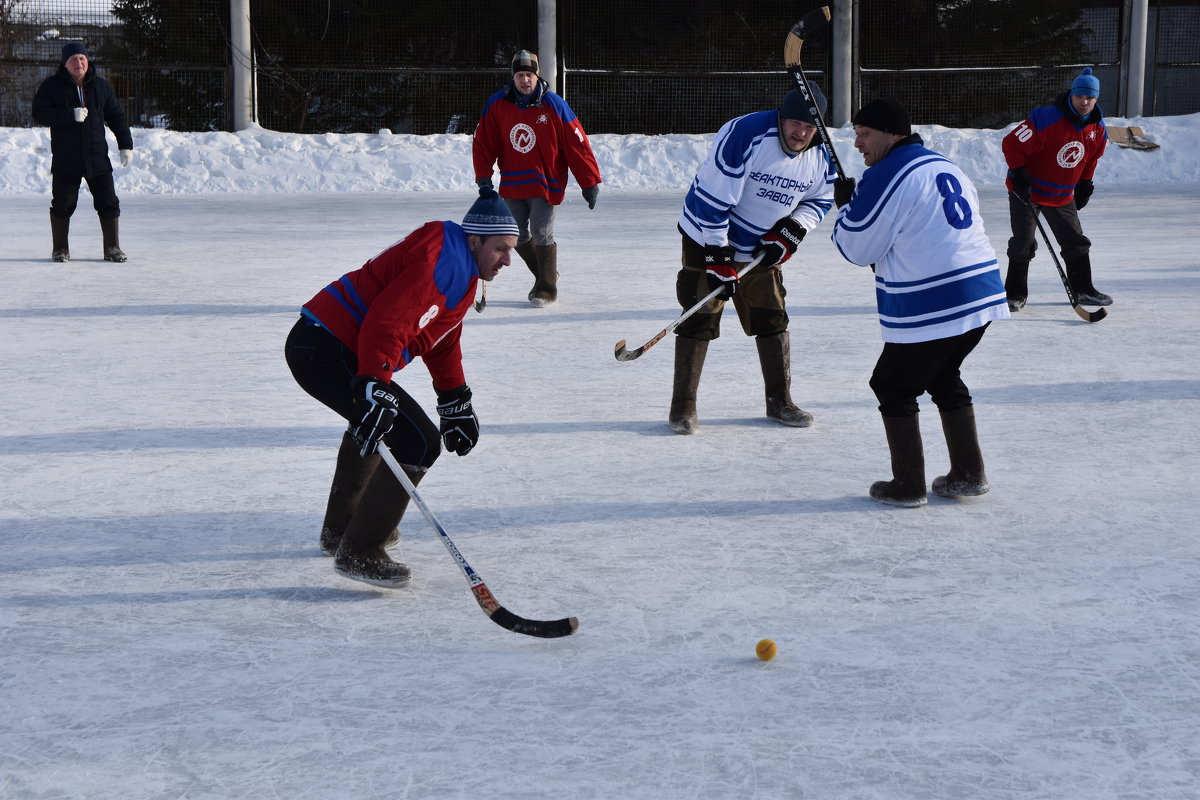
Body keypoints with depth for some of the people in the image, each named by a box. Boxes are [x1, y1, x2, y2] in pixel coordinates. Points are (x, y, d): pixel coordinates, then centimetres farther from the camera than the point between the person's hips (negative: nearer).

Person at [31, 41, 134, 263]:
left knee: (108, 203, 1)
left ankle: (112, 248, 11)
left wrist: (125, 145, 5)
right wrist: (71, 115, -21)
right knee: (63, 203, 2)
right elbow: (40, 114, -10)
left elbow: (116, 117, 12)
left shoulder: (102, 86, 8)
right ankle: (60, 249, 15)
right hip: (65, 160, -2)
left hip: (98, 157, 2)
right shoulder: (52, 86, 0)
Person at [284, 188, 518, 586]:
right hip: (326, 352, -11)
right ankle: (358, 553, -5)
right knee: (418, 441, -14)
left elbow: (441, 342, 29)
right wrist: (375, 392, -34)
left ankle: (340, 529, 49)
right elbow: (384, 325, -28)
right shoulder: (437, 261, -17)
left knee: (373, 420, 35)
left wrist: (456, 404, 30)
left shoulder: (462, 270, 17)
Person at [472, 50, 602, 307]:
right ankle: (545, 275, 32)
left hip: (545, 183, -4)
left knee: (541, 234, -9)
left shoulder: (553, 105, -12)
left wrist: (589, 182, -11)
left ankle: (547, 289, 5)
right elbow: (483, 141, 4)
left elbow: (576, 144, -10)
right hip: (512, 185, 4)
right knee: (519, 237, 10)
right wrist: (483, 177, -6)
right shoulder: (497, 105, -3)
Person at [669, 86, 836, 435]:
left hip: (763, 248, 6)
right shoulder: (744, 135, -28)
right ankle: (683, 406, 1)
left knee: (771, 318, 8)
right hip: (708, 238, -6)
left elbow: (820, 198, 11)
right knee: (700, 318, -8)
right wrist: (718, 257, -25)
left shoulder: (819, 156, -7)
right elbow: (712, 197, -26)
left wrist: (791, 232, -8)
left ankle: (779, 401, 21)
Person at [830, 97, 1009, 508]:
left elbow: (857, 247, -4)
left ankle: (908, 486, 11)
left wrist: (844, 204, 12)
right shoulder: (948, 168, 17)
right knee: (944, 377, 25)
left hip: (930, 307, -8)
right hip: (982, 293, 8)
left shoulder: (885, 177, -11)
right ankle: (968, 474, 25)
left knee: (894, 387, 8)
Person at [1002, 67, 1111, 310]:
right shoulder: (1047, 119, -25)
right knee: (1023, 242, -7)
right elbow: (1012, 143, -22)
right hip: (1027, 190, -6)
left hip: (1062, 196, 6)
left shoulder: (1097, 128, -3)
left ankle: (1083, 290, 24)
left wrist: (1085, 184, 15)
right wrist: (1020, 176, -24)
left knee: (1076, 242, 10)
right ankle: (1015, 294, 4)